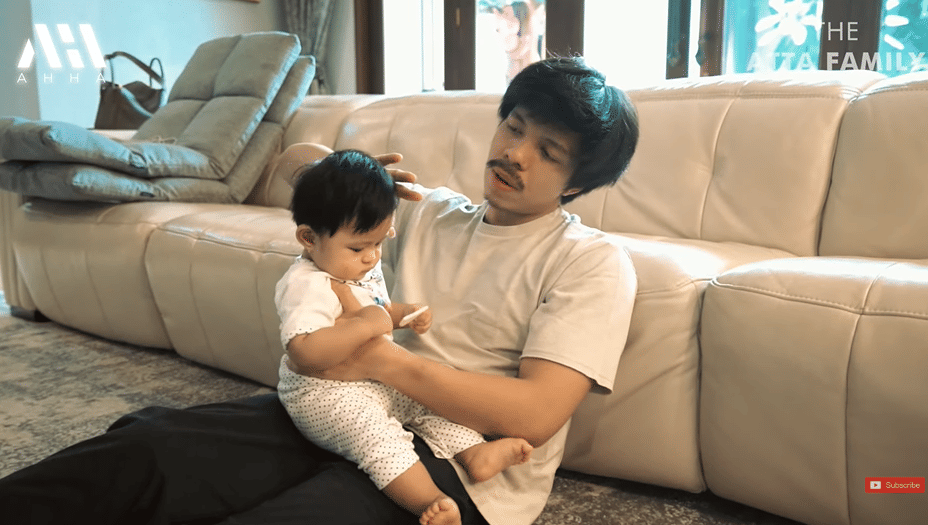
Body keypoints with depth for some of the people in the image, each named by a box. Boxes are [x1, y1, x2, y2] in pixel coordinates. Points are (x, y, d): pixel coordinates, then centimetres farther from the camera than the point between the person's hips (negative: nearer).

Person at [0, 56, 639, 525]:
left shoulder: (594, 262, -3)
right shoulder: (430, 211, 14)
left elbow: (535, 415, -15)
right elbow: (297, 160, 25)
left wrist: (380, 357, -16)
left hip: (465, 467, -5)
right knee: (145, 444, -18)